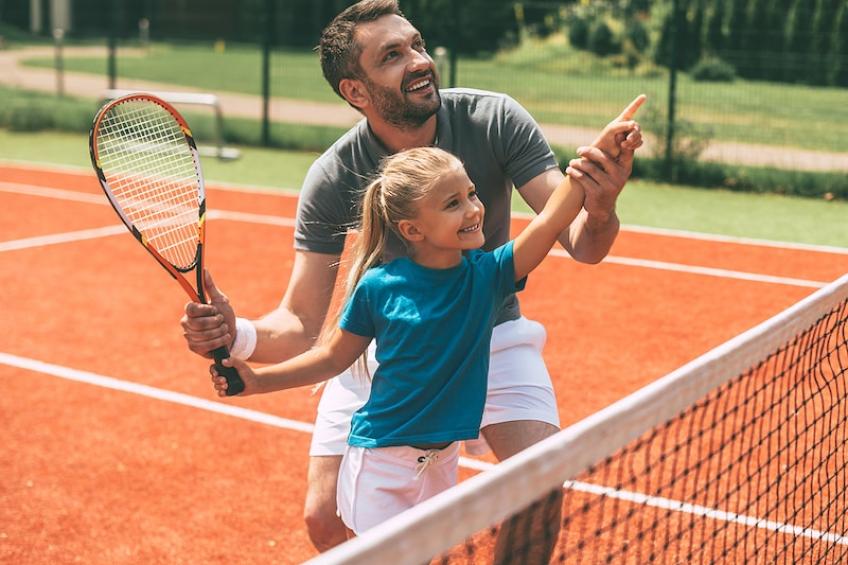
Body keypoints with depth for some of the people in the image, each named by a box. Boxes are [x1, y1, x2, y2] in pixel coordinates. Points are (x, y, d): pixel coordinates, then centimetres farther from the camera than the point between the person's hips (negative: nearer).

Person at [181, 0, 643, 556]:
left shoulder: (493, 119, -20)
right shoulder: (333, 179, -21)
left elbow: (580, 243, -23)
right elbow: (300, 326, -19)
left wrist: (600, 213, -46)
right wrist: (238, 335, -41)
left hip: (491, 334, 0)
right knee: (327, 522, -5)